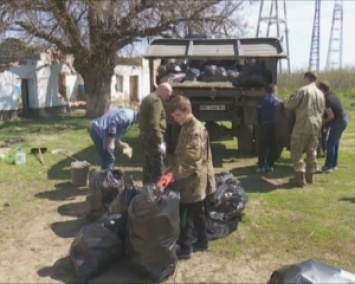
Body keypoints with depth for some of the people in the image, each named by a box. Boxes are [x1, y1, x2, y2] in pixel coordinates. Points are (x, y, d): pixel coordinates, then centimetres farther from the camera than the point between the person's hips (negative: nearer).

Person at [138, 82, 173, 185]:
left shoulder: (148, 98, 18)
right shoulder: (156, 101, -15)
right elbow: (154, 124, -24)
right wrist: (160, 141, -22)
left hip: (145, 137, 10)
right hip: (153, 138, -10)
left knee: (148, 167, 17)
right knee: (157, 169, -8)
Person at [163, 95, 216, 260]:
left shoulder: (196, 130, -21)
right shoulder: (187, 127, 11)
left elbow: (191, 159, -28)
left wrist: (175, 173, -34)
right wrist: (174, 170, 12)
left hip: (193, 180, -10)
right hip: (193, 180, 10)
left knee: (185, 215, -1)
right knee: (198, 213, 19)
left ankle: (185, 248, 10)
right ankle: (202, 241, 31)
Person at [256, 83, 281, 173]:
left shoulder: (262, 100, 5)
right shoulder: (278, 101, 4)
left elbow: (258, 113, 1)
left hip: (264, 125, 0)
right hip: (274, 125, 0)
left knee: (262, 146, 2)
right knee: (272, 146, 8)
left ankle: (261, 166, -3)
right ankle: (270, 166, 8)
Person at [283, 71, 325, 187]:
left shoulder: (303, 90, -7)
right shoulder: (320, 93, 15)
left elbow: (291, 104, -8)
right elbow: (322, 110, 20)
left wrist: (284, 102, 13)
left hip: (303, 125, -7)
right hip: (316, 125, 7)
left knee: (297, 150, 0)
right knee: (311, 151, 16)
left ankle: (300, 177, -5)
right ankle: (309, 175, 22)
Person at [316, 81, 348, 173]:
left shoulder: (326, 99, -21)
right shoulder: (330, 94, 7)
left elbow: (331, 115, -21)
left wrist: (324, 121, -4)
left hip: (338, 121, -10)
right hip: (342, 120, 10)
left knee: (330, 144, -6)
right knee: (335, 143, 15)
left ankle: (328, 167, -4)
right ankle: (334, 165, 23)